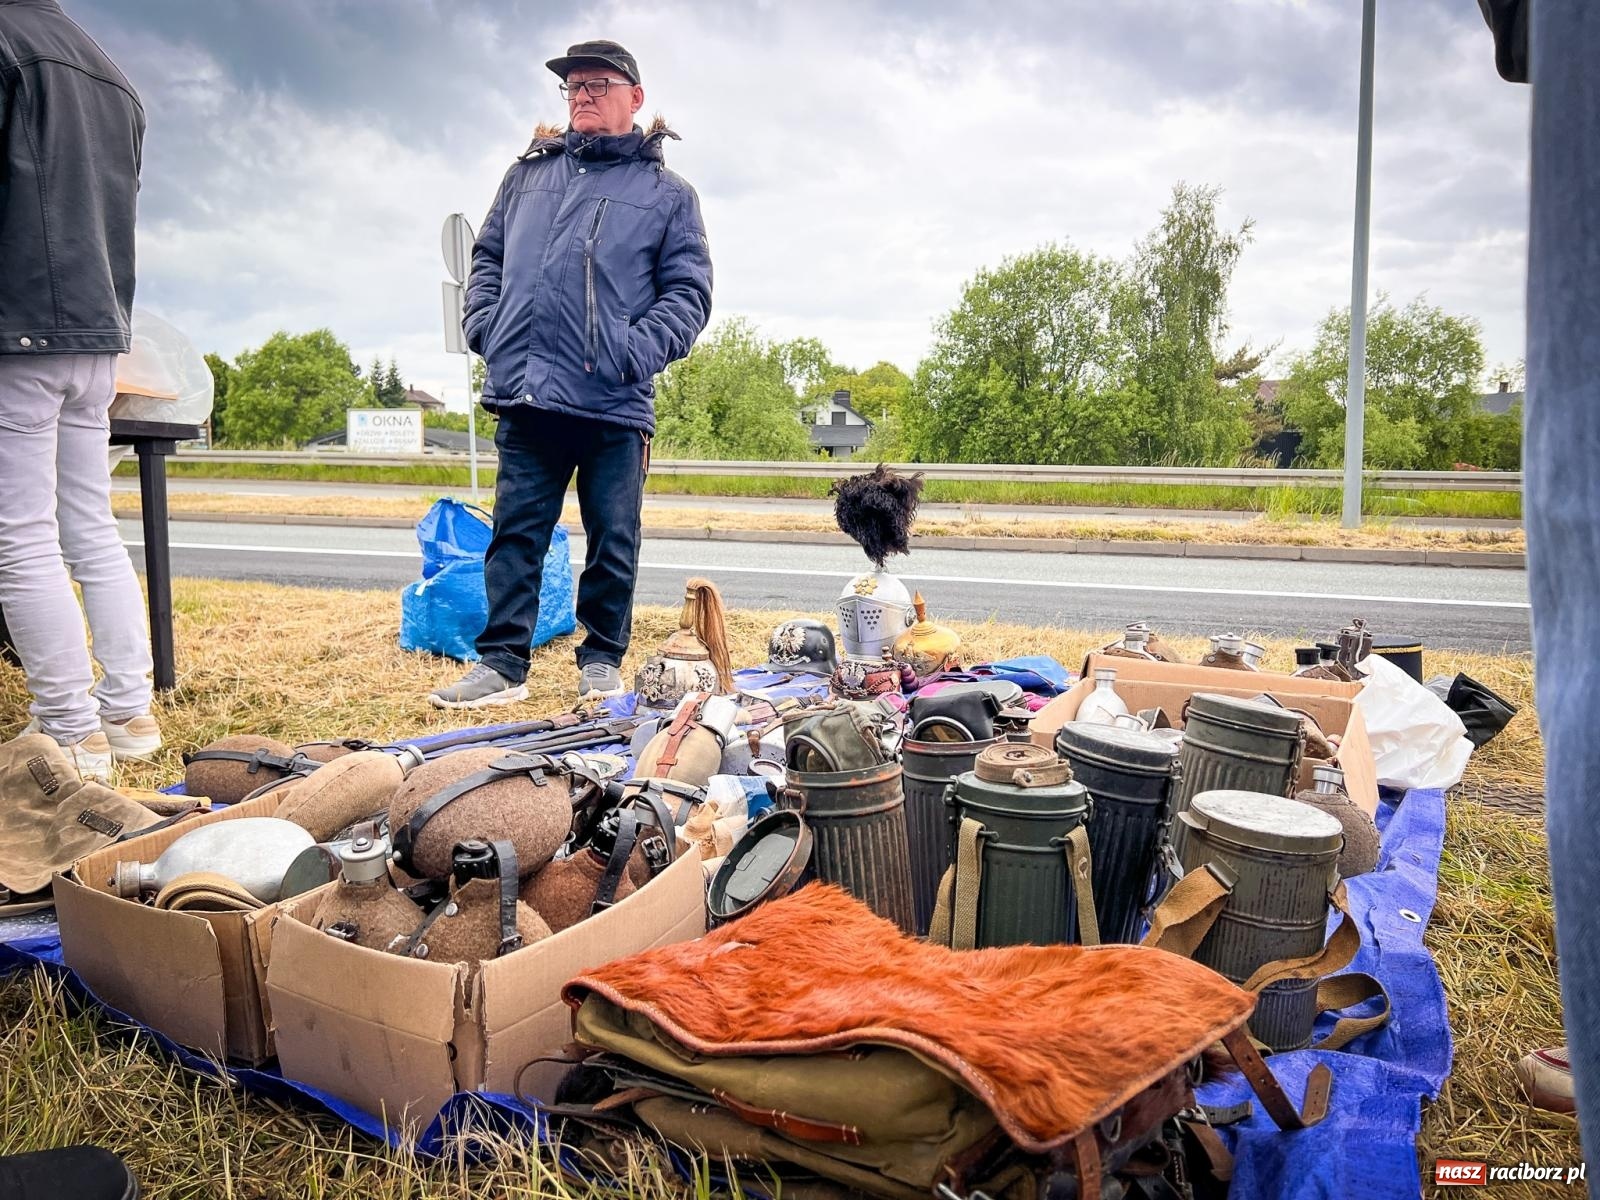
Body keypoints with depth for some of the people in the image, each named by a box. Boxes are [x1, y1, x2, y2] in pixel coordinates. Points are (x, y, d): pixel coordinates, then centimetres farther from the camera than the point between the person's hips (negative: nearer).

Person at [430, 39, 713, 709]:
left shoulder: (668, 195, 10)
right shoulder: (528, 175, 20)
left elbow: (689, 294, 2)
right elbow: (487, 258, 22)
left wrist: (638, 349, -12)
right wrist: (485, 325, 3)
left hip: (616, 403, -2)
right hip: (526, 394, 3)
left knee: (613, 539, 4)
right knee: (516, 532, 3)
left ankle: (602, 660, 18)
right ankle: (503, 662, 10)